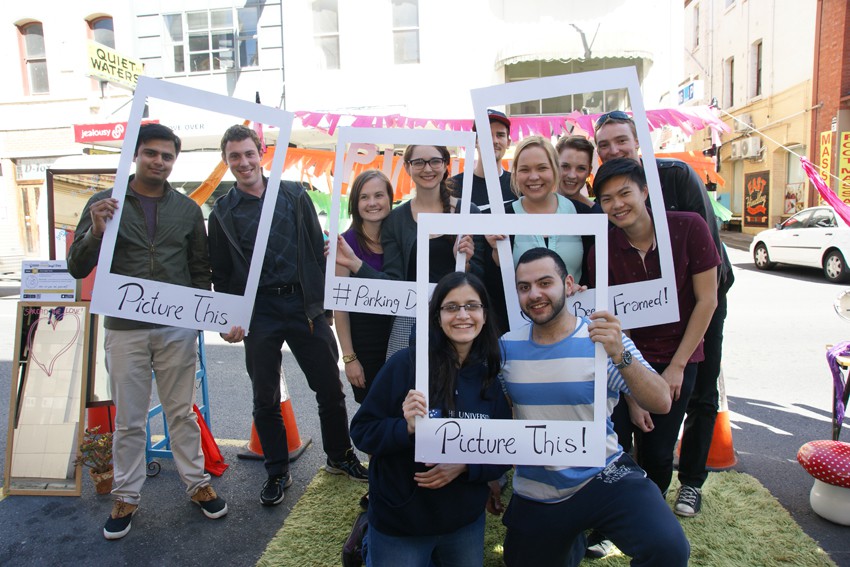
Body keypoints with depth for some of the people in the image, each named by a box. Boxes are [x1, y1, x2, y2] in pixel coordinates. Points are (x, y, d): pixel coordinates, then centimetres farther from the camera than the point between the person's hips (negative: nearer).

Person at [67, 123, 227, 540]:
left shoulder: (187, 209, 7)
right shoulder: (104, 204, 2)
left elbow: (200, 268, 11)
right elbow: (77, 269, 0)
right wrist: (95, 232, -17)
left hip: (177, 329, 1)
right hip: (125, 329, -1)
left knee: (182, 412, 11)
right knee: (129, 420, 9)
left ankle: (197, 483, 26)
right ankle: (126, 496, 26)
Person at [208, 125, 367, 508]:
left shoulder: (294, 195, 6)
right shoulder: (223, 212, 7)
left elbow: (317, 250, 4)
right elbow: (221, 275, 9)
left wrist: (322, 302, -4)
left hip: (303, 304, 0)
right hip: (258, 312, 0)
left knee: (330, 387, 7)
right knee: (266, 398, 10)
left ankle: (340, 457, 29)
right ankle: (277, 472, 28)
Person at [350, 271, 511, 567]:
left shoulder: (493, 376, -5)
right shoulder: (405, 364, -18)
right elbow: (361, 432, -13)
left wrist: (464, 467, -17)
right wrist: (406, 428, -30)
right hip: (398, 523, -4)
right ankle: (370, 539, 36)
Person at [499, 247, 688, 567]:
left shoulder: (602, 338, -11)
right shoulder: (507, 347, -2)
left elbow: (661, 403, -21)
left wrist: (620, 355, -35)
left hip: (603, 477, -3)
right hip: (534, 493, 4)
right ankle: (571, 541, 43)